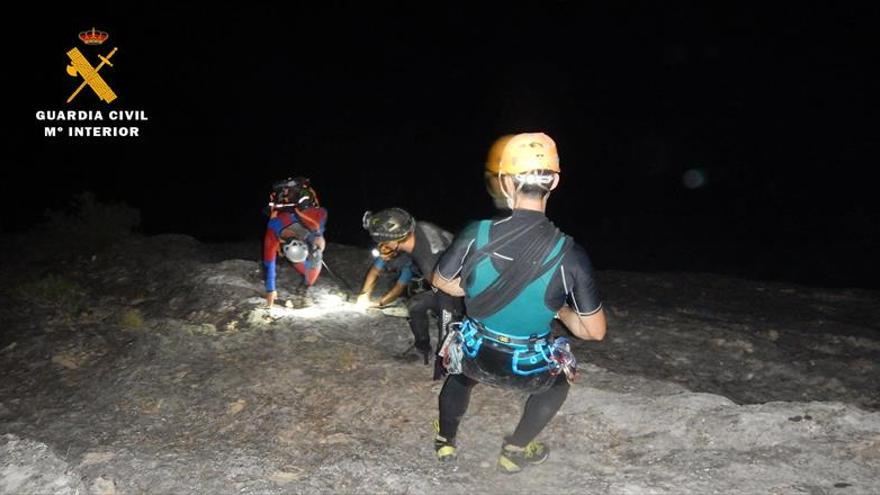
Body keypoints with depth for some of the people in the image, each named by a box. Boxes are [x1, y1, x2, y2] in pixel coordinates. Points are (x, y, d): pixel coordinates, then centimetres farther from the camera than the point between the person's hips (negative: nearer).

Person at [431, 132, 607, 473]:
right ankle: (514, 451, 35)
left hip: (475, 355, 2)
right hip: (528, 367, -1)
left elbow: (441, 282, -1)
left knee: (460, 373, 38)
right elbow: (595, 331, -14)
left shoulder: (477, 234, -20)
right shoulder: (569, 255, -24)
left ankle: (445, 441, 48)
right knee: (559, 379, 34)